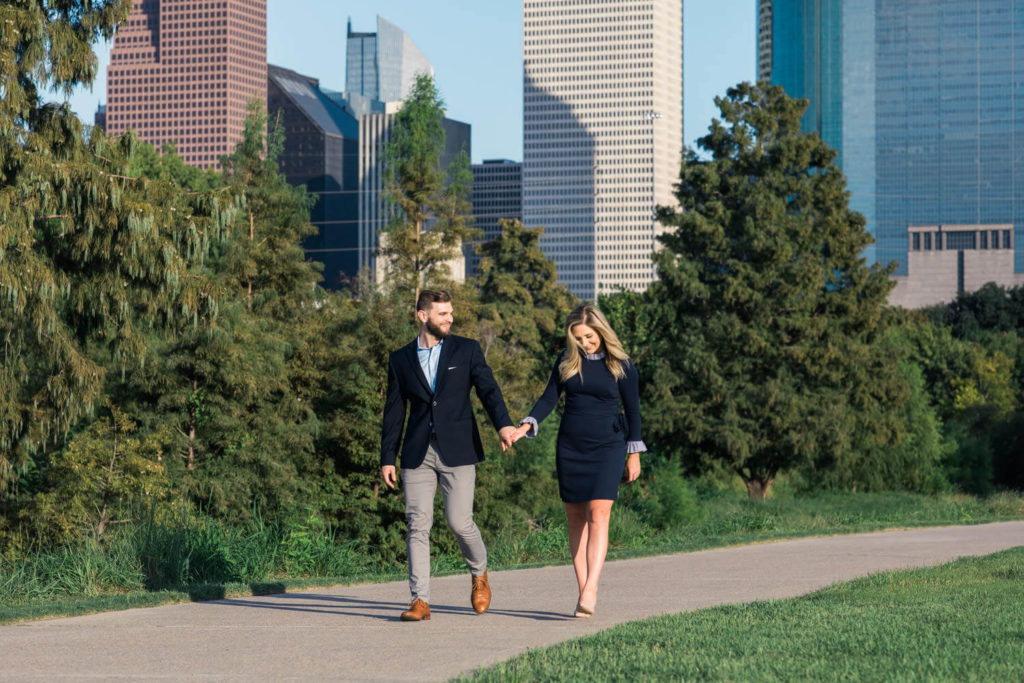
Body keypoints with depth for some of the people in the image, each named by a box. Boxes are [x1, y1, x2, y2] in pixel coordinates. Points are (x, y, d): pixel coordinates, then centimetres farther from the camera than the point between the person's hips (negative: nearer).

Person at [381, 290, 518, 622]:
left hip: (457, 452, -2)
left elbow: (488, 389, -5)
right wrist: (387, 458, 7)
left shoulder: (466, 350, 6)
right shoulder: (400, 360, 10)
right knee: (417, 525, -5)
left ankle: (479, 574, 24)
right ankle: (420, 601, -2)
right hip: (417, 454, 2)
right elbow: (394, 412, 12)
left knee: (459, 521, -6)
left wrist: (503, 424, -23)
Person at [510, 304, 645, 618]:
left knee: (598, 515, -16)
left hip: (607, 447, -4)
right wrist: (527, 425, -11)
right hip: (570, 448, 4)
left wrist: (634, 454, 4)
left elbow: (632, 409, 4)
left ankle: (591, 590, -23)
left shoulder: (621, 365, -2)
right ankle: (582, 591, 8)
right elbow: (549, 397, 6)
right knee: (576, 519, 4)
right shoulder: (567, 360, 5)